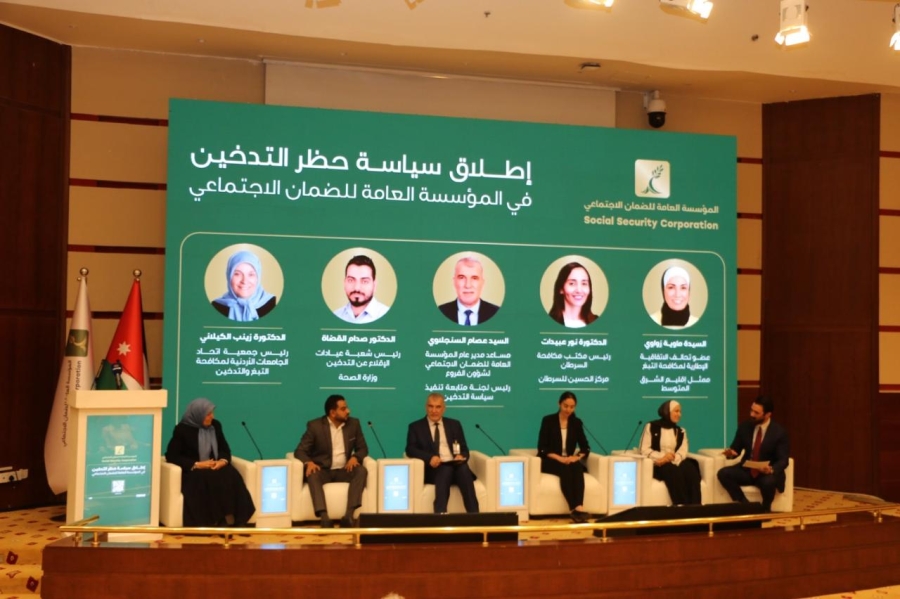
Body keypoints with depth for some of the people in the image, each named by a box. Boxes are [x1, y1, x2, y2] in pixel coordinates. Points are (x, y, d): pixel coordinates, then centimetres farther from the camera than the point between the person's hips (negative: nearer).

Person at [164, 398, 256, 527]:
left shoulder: (215, 425, 10)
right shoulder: (182, 429, -5)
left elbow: (225, 449, 13)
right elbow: (171, 455, -9)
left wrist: (223, 461, -13)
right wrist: (196, 464, -18)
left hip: (215, 468, 4)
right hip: (192, 471, -4)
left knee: (231, 477, -28)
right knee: (212, 481, -36)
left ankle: (228, 519, -28)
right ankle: (214, 521, -28)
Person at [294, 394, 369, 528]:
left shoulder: (353, 424, 5)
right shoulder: (315, 426, -4)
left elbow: (362, 448, 10)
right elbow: (300, 450, -5)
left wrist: (355, 457, -15)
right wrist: (308, 462, -28)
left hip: (343, 471, 2)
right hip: (323, 470, -2)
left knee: (361, 470, -29)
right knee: (312, 475, -36)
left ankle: (348, 515, -39)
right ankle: (324, 518, -47)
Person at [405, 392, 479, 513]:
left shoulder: (454, 424, 22)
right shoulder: (416, 427, 14)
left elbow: (464, 449, 17)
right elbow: (410, 449, 0)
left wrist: (461, 456, -10)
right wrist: (429, 457, -20)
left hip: (455, 465, 2)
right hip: (433, 468, -2)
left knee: (464, 469, -34)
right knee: (446, 470, -37)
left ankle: (474, 516, -40)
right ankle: (440, 514, -48)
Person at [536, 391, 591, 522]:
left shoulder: (576, 422, 8)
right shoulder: (548, 420, -4)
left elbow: (585, 447, 6)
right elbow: (542, 448, -8)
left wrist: (577, 457, -16)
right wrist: (559, 458, -22)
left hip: (570, 461, 3)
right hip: (550, 462, -3)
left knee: (577, 467, -32)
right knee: (565, 469, -35)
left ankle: (578, 508, -47)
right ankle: (576, 509, -44)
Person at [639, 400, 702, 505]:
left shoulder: (681, 431, 20)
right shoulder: (651, 427, 7)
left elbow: (683, 452, 2)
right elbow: (644, 450, -4)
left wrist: (673, 459, -20)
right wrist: (661, 456, -21)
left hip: (675, 463, 4)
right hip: (658, 465, -4)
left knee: (691, 470, -30)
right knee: (674, 471, -36)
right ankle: (682, 506, -35)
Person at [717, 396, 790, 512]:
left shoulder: (779, 432, -11)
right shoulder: (744, 426, -2)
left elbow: (783, 460, -12)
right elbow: (736, 448, 7)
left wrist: (771, 469, -34)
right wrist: (731, 452, -20)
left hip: (768, 472, -4)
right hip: (747, 470, 4)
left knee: (768, 482, -38)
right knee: (723, 473, -22)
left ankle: (765, 509, -5)